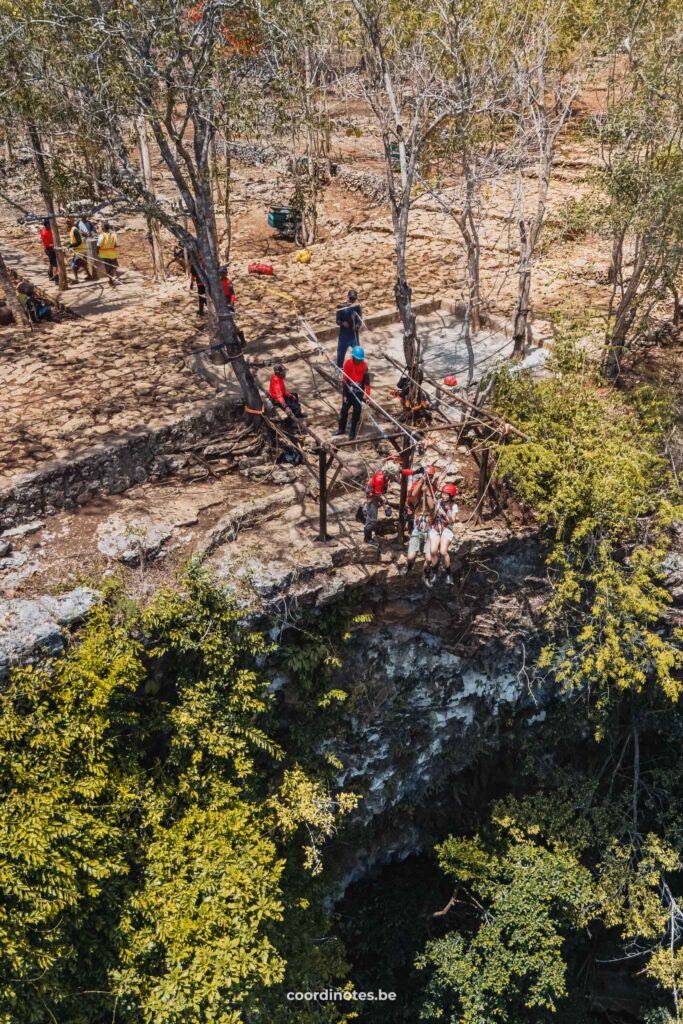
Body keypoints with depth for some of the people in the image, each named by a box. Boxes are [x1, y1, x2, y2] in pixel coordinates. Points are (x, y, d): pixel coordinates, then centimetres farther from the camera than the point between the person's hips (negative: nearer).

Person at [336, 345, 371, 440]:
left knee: (357, 412, 3)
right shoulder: (348, 364, -12)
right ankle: (341, 429, 27)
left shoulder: (364, 365, -10)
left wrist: (367, 395, -14)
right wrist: (344, 394, -9)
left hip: (359, 393, 0)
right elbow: (345, 380, -9)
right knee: (344, 410, 9)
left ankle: (353, 431, 17)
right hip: (348, 392, 0)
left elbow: (367, 381, -8)